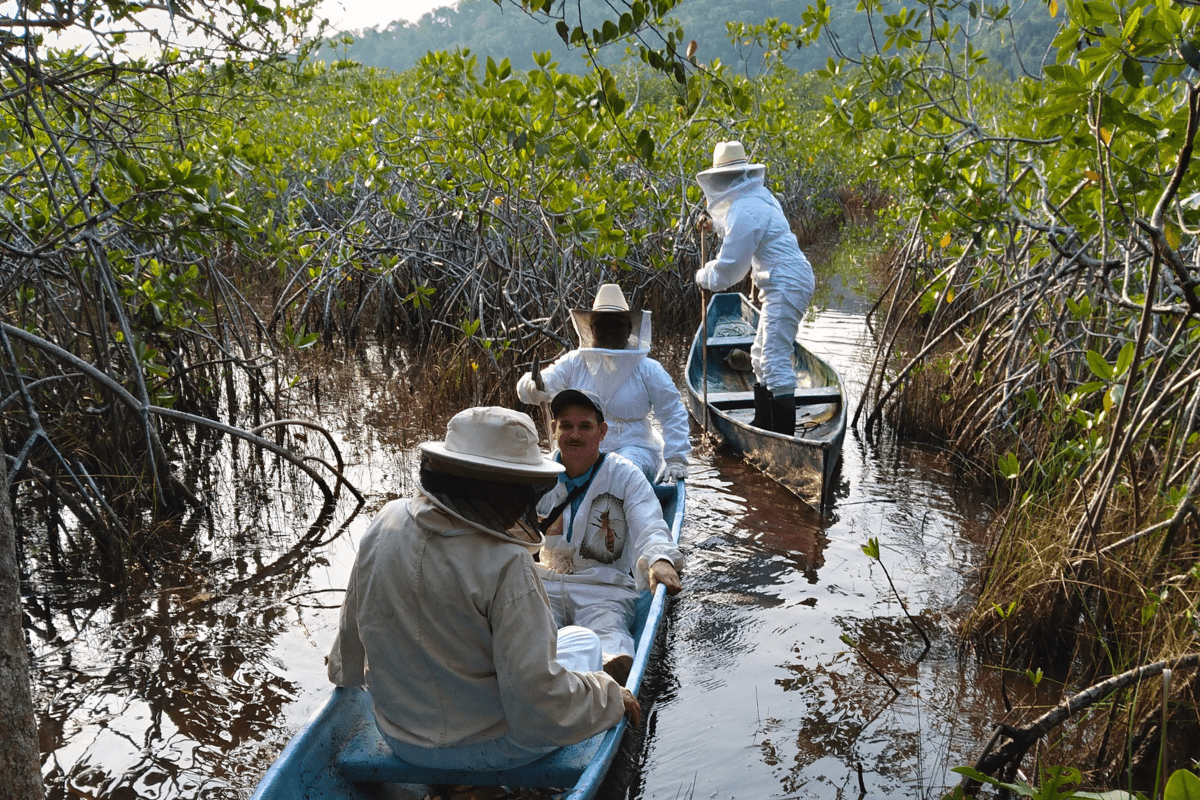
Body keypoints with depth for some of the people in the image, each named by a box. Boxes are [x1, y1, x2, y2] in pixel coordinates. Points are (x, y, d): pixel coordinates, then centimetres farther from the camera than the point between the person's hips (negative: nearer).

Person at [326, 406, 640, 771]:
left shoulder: (386, 523, -11)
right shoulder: (505, 565, -29)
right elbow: (538, 705, -28)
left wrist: (343, 670, 27)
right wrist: (612, 696, -10)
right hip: (484, 748, -6)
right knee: (582, 639, 20)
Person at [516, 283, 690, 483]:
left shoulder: (646, 369, 5)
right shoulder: (574, 362, 7)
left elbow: (674, 414, 5)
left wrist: (675, 460, -4)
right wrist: (534, 387, -31)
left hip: (633, 449, -1)